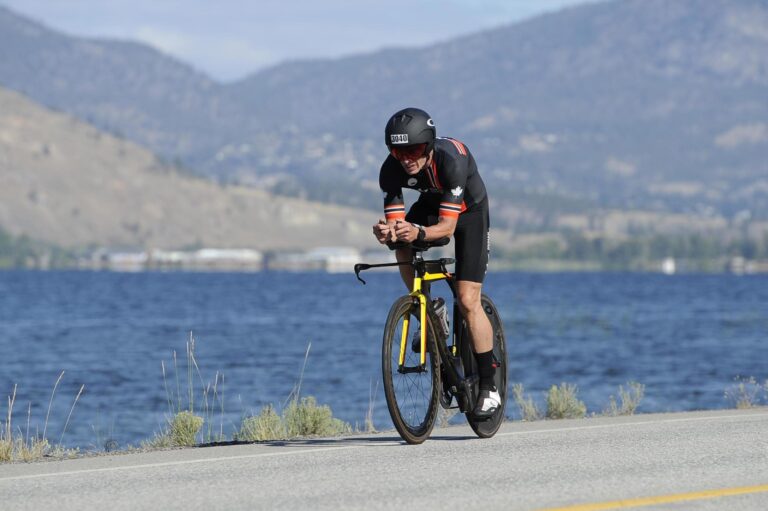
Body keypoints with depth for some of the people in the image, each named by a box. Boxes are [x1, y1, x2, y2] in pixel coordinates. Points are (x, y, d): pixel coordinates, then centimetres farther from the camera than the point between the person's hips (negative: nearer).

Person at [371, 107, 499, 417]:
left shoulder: (451, 161, -39)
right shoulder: (391, 170, -27)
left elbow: (447, 226, -39)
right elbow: (395, 222, -27)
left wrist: (419, 233, -59)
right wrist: (386, 232, -51)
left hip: (468, 209, -5)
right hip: (431, 204, 5)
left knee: (467, 301, -13)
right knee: (402, 244, -27)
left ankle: (489, 388, -3)